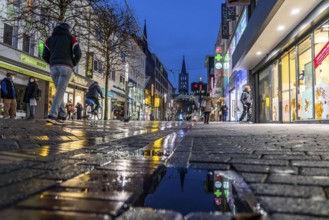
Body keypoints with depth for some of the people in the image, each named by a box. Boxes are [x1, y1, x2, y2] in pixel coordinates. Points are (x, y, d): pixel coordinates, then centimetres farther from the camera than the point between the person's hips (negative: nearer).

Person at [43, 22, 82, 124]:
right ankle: (52, 116, -25)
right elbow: (78, 54, -1)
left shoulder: (50, 39, 22)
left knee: (60, 91, 16)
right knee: (60, 92, -11)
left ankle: (61, 115, 8)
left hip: (54, 68, 4)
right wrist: (73, 64, 17)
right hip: (66, 67, -4)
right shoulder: (71, 38, 12)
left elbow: (45, 56, 14)